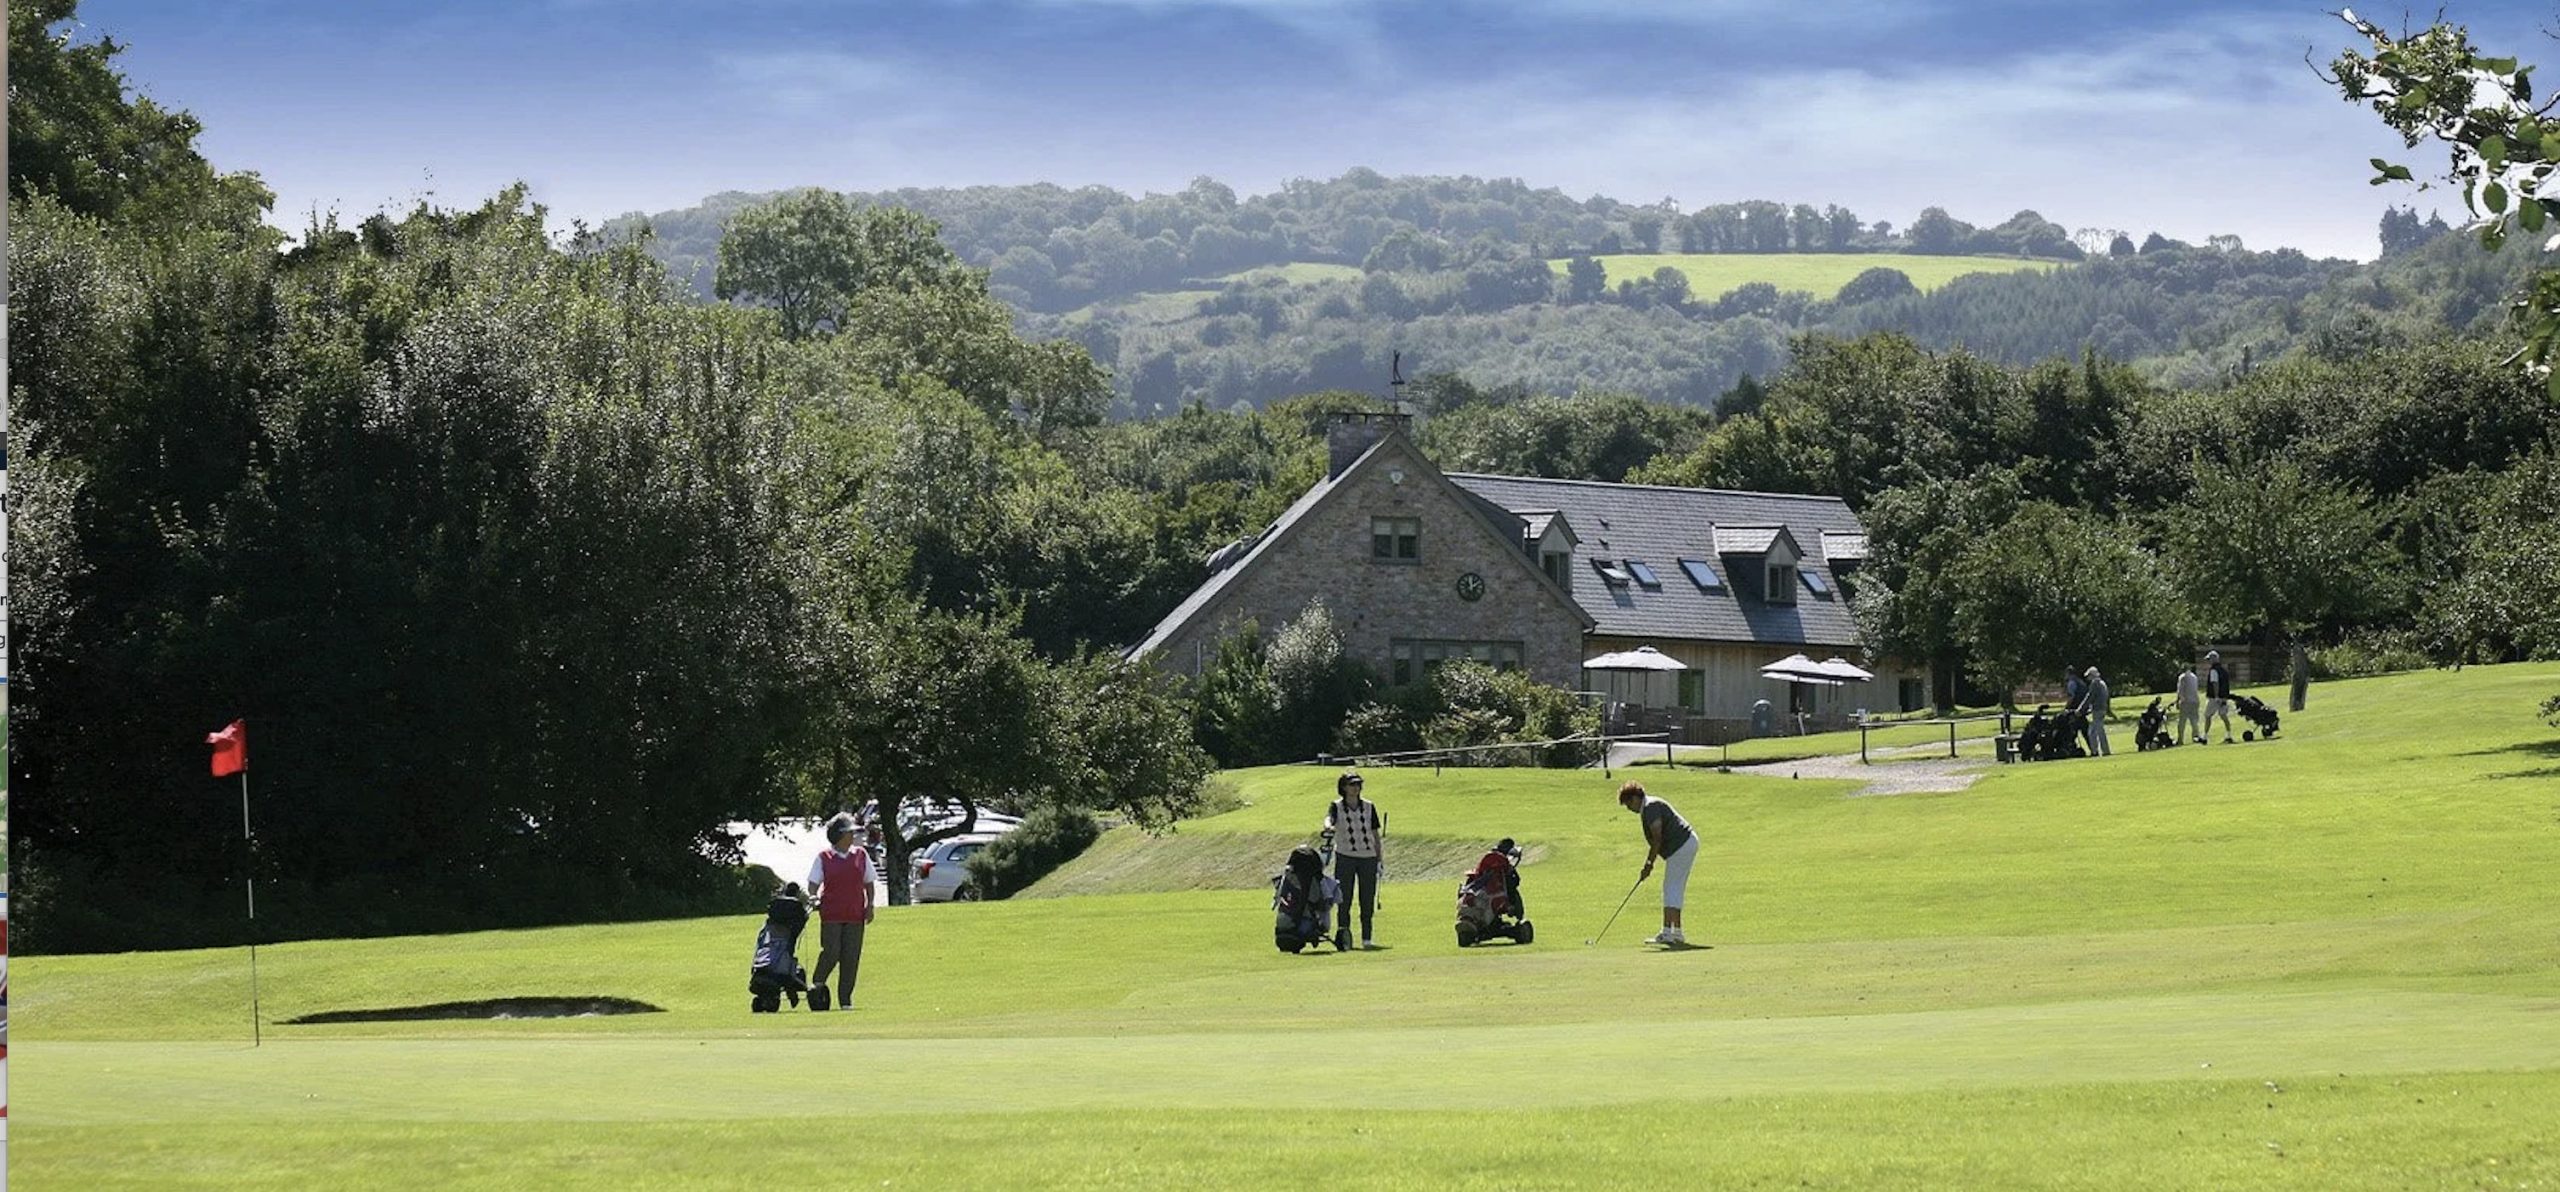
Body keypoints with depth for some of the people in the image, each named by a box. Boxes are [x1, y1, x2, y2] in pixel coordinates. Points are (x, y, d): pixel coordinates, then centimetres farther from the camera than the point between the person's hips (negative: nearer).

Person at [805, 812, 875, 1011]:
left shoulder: (861, 855, 10)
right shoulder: (824, 857, 3)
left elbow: (868, 883, 16)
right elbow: (813, 883, 3)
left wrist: (869, 906, 8)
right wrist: (813, 899, -15)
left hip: (855, 914, 3)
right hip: (831, 914, -3)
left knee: (851, 957, 0)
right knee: (831, 952, -10)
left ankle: (845, 1000, 5)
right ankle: (816, 984, 16)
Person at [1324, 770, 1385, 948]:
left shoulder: (1369, 807, 10)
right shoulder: (1336, 806, 2)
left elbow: (1376, 834, 13)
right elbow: (1329, 819, -20)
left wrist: (1380, 858, 8)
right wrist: (1329, 827, -44)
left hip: (1368, 858, 2)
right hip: (1345, 857, -2)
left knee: (1368, 900, 2)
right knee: (1344, 899, -3)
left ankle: (1367, 938, 8)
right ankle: (1344, 935, 1)